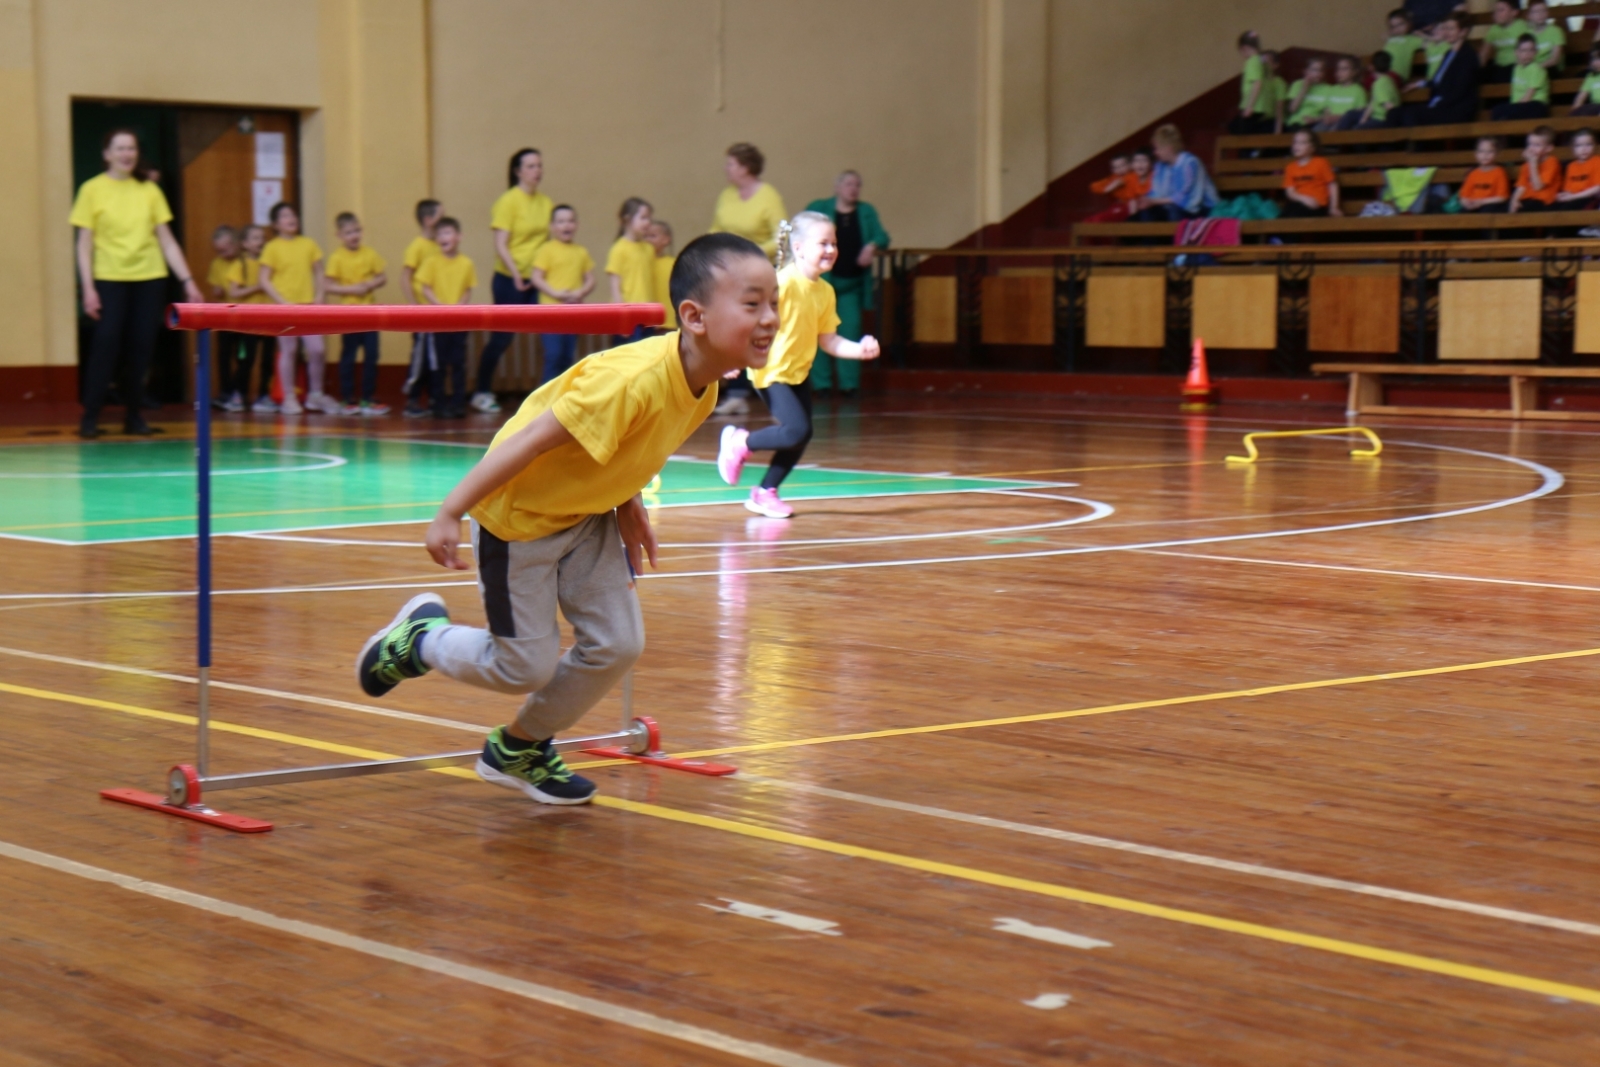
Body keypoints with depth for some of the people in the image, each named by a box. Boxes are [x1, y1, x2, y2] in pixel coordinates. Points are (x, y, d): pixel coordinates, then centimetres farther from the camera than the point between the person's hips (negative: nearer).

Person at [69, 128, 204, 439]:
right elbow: (84, 244, 0)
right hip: (109, 279, -2)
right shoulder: (92, 190, 1)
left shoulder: (149, 190, 7)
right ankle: (90, 418, -1)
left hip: (149, 279, 2)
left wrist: (188, 281, 2)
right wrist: (88, 288, -8)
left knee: (141, 347, 1)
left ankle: (134, 416, 11)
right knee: (106, 345, -8)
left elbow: (167, 241, 9)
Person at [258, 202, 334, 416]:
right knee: (287, 351, 2)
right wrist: (282, 301, -13)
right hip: (285, 307, -3)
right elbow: (264, 281, -4)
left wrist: (319, 296, -2)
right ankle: (289, 398, 10)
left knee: (317, 350, -2)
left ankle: (315, 394, 15)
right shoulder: (272, 248, -2)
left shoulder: (308, 244, 8)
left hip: (308, 305, 3)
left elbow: (318, 272, 12)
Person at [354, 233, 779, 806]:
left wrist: (628, 504, 1)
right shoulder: (632, 379, -37)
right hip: (517, 516, -8)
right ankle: (419, 639, 31)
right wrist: (450, 512, -27)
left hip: (586, 514, 8)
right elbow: (534, 438, -31)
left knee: (617, 644, 4)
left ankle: (519, 748, 27)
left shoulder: (705, 387, -10)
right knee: (526, 667, 1)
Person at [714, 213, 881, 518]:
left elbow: (827, 339, 7)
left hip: (797, 372, 8)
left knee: (801, 436, 5)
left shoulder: (825, 291, 3)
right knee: (797, 431, -18)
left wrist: (859, 349, -7)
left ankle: (765, 493, 19)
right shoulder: (784, 282, -19)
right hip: (771, 370, -8)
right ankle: (740, 442, 6)